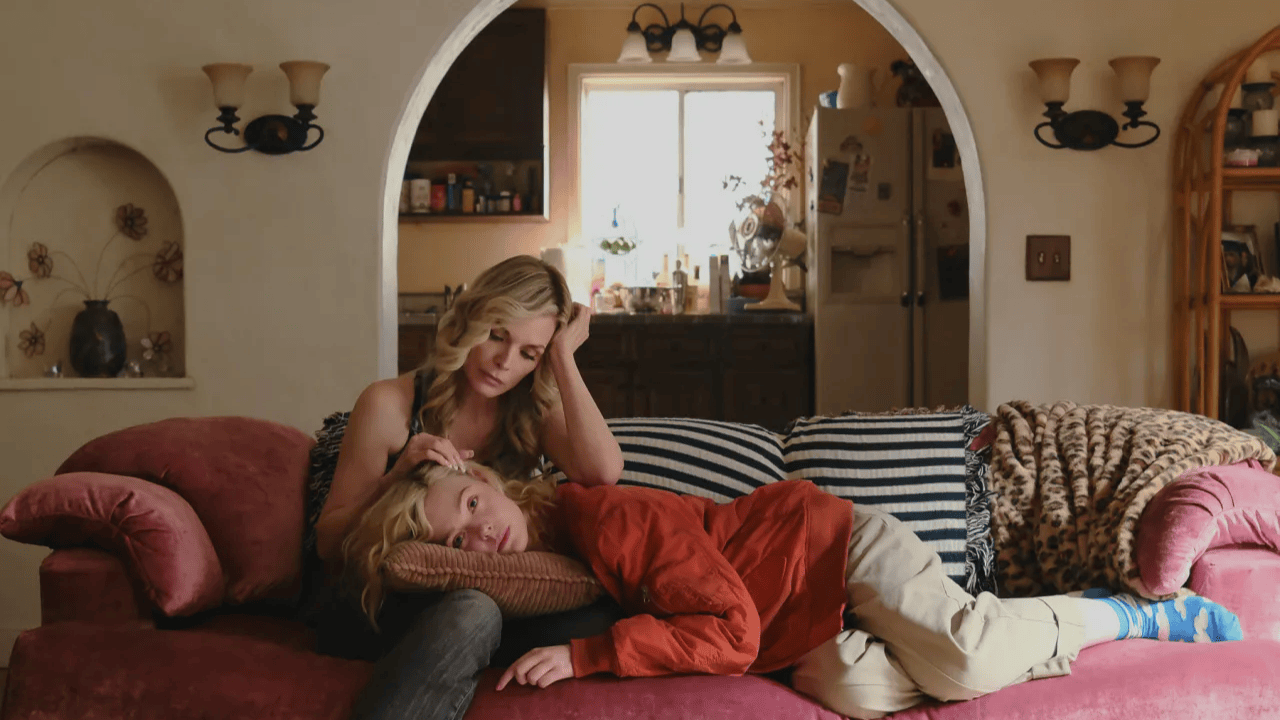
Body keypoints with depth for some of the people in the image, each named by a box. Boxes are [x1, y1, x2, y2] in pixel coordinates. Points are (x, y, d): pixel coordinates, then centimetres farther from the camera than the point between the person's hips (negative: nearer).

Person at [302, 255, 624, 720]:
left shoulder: (535, 414, 7)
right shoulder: (391, 405, -3)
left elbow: (603, 472, -17)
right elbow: (328, 544, 1)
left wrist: (564, 356, -10)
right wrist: (397, 478, -16)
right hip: (375, 607, -3)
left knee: (603, 610, -28)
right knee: (471, 614, -39)